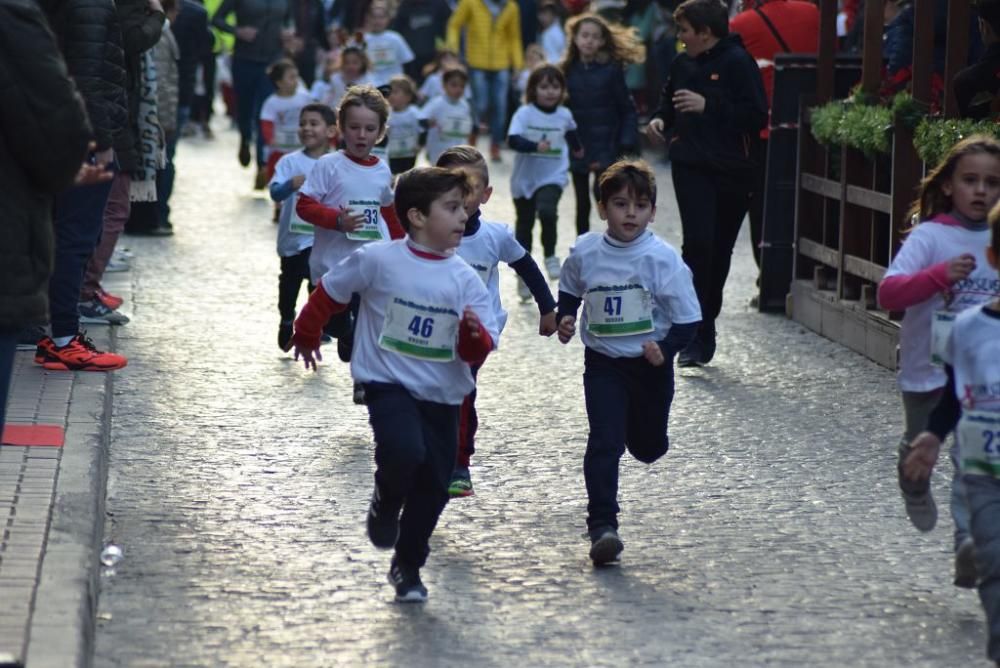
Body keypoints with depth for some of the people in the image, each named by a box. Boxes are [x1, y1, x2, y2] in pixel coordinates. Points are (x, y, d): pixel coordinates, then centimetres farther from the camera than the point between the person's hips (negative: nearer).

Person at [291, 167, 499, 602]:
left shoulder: (464, 279, -3)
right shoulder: (377, 261, -10)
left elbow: (476, 353, -2)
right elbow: (329, 293, 7)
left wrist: (474, 334, -26)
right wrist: (306, 335, 21)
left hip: (442, 397, 4)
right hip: (388, 384, -3)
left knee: (433, 488, 4)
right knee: (405, 453, -28)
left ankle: (408, 567, 25)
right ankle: (385, 503, 6)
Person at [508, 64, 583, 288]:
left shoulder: (564, 115, -1)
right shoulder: (524, 113, -12)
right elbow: (513, 140, -25)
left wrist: (577, 149, 41)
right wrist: (535, 146, -41)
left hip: (553, 177, 0)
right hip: (524, 179, 0)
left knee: (547, 211, -29)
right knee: (524, 224, 13)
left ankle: (550, 255, -7)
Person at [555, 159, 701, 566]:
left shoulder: (663, 258, -14)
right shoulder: (585, 253, -5)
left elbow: (688, 319, -10)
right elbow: (569, 292, 17)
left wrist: (666, 348, -25)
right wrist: (565, 319, -1)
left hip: (650, 366, 0)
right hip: (603, 364, 0)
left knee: (648, 447, 15)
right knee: (604, 443, -13)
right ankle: (602, 525, -10)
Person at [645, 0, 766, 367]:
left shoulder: (738, 62, -8)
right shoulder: (683, 63, 10)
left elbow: (756, 117, -15)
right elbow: (669, 101, 26)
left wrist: (708, 106, -21)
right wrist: (661, 119, 4)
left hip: (731, 171, -3)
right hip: (691, 168, 3)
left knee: (719, 250, 9)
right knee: (698, 243, -13)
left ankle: (703, 328, 24)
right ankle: (697, 335, -12)